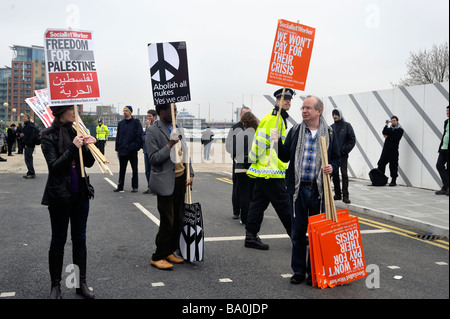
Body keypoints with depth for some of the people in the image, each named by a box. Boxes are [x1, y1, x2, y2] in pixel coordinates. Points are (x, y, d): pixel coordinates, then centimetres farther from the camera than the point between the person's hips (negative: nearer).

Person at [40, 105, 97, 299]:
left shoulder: (76, 132, 6)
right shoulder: (49, 136, -9)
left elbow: (89, 163, 7)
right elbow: (54, 166, -17)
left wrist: (90, 147, -11)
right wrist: (73, 148, -25)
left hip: (80, 194, 5)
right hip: (60, 195, -5)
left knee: (80, 239, 11)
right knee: (58, 240, 6)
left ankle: (82, 283, 21)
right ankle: (55, 285, 19)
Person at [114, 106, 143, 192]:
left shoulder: (136, 122, -3)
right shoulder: (121, 123, 11)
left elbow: (139, 136, -6)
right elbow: (118, 136, 13)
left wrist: (136, 147, -14)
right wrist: (117, 148, 7)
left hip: (132, 150, -4)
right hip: (122, 150, 5)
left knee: (134, 169, 4)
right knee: (122, 169, 10)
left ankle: (135, 186, 12)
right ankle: (120, 186, 18)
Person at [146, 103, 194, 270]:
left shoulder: (177, 129, 12)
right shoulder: (153, 131, -9)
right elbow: (153, 158, -14)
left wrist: (190, 173, 9)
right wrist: (169, 145, -23)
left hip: (180, 179, 7)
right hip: (166, 181, -7)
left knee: (178, 219, 10)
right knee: (167, 221, -5)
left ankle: (169, 252, 24)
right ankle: (158, 257, 9)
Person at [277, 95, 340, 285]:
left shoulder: (329, 134, 4)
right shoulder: (295, 131, 6)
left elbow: (336, 158, 10)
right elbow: (285, 157, 9)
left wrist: (332, 167, -10)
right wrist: (277, 143, -7)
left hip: (319, 190, -1)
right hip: (298, 189, 1)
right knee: (298, 232, 7)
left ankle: (314, 271, 20)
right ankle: (299, 270, 21)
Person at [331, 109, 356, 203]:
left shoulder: (347, 125, -1)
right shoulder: (332, 127, 8)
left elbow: (352, 140, -2)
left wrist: (345, 149, -8)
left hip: (343, 154, -4)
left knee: (344, 174, -9)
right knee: (335, 174, 7)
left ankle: (345, 196, -7)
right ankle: (337, 194, 17)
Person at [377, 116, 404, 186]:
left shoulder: (400, 130, 1)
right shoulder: (389, 129, 16)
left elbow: (396, 139, -13)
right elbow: (384, 132, -5)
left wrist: (388, 137, -6)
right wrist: (386, 125, -8)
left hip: (393, 151, -4)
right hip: (386, 149, 4)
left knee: (393, 166, -3)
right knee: (381, 164, -1)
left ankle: (393, 181, 5)